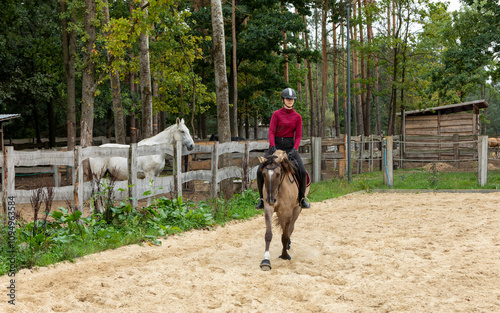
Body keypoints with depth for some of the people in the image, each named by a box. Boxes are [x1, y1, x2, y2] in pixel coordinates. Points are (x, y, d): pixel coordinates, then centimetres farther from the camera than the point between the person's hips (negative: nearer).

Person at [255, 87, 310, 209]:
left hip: (290, 146, 0)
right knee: (260, 171, -14)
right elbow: (271, 132, -6)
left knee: (302, 172, -17)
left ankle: (301, 198, 3)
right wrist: (273, 147, -22)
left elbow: (298, 135, 0)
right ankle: (262, 199, 3)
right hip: (276, 145, 0)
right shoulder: (276, 114, 0)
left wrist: (294, 150, -16)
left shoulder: (297, 117, 3)